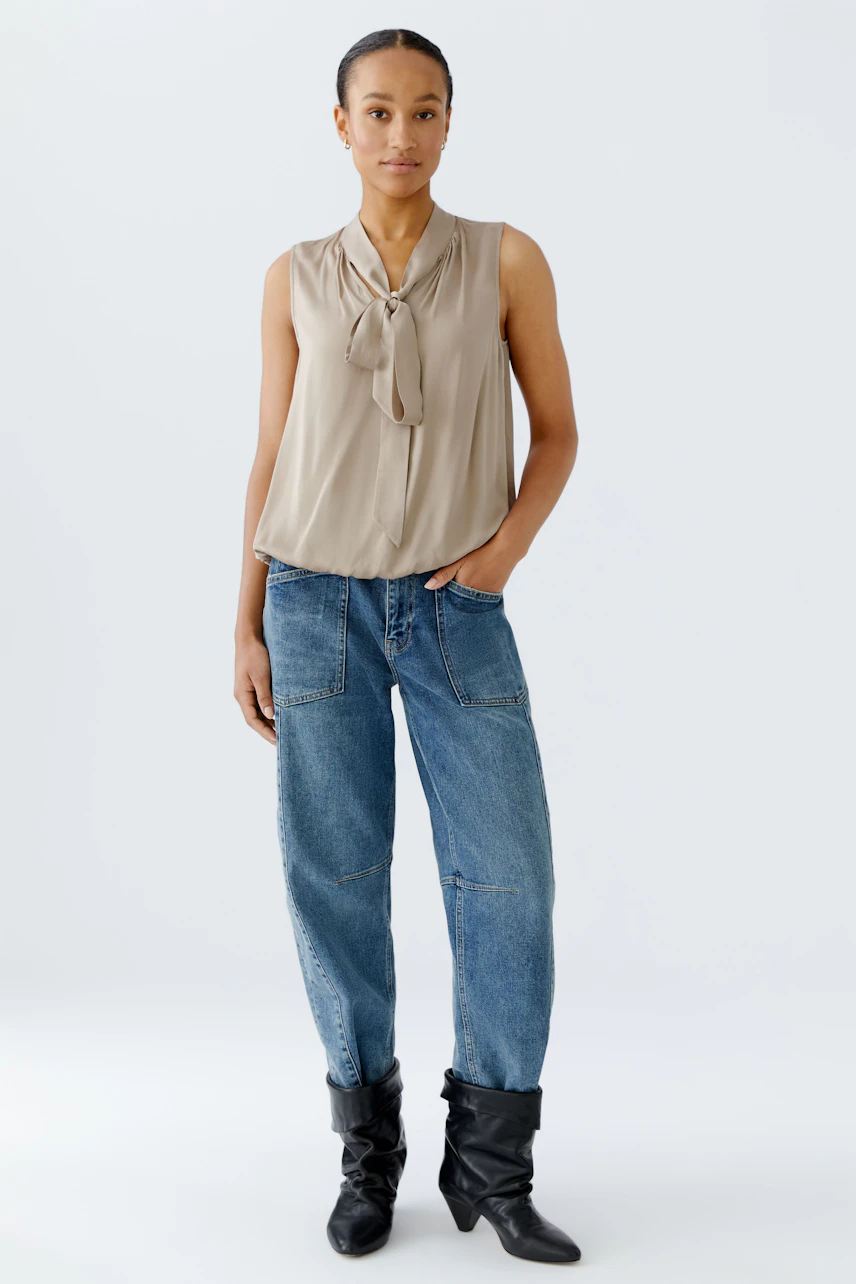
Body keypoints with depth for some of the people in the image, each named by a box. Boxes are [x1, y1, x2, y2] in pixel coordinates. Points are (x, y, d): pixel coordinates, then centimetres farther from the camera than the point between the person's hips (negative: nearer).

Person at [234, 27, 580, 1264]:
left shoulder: (508, 258, 1)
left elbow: (559, 431, 4)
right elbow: (271, 461, 6)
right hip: (318, 605, 1)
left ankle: (491, 1165, 9)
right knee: (338, 878, 1)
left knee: (507, 877, -7)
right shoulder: (296, 280, 4)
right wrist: (247, 628, 2)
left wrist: (509, 545, -14)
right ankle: (370, 1153, 17)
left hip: (456, 611, 0)